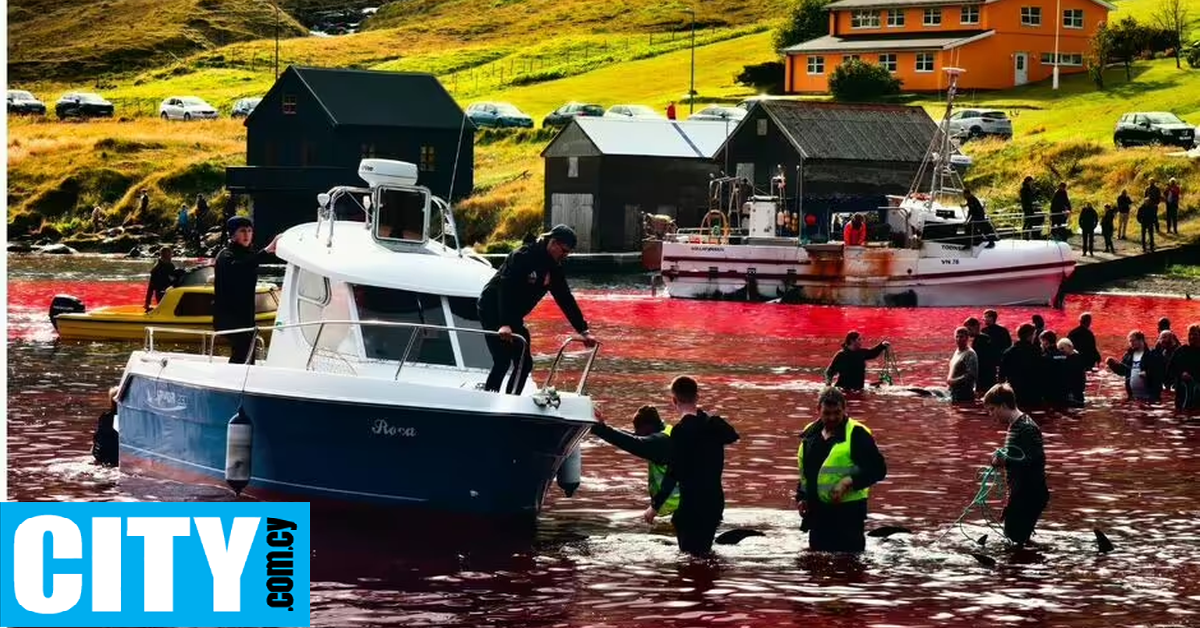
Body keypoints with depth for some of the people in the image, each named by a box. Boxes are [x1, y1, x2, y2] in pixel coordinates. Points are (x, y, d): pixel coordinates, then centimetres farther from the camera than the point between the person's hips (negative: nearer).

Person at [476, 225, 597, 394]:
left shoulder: (554, 267, 3)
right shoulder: (523, 257, -21)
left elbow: (566, 299, 7)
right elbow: (506, 288, -30)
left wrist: (584, 331, 3)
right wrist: (504, 324, -40)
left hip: (513, 317, 9)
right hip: (492, 310, -9)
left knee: (524, 363, 1)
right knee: (502, 361, -18)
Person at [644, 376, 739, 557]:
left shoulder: (681, 430, -16)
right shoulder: (714, 423, 5)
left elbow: (672, 474, -19)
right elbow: (732, 437, 30)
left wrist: (655, 506, -13)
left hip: (692, 505, -7)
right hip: (715, 501, 7)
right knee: (704, 554, 16)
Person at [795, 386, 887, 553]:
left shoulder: (856, 434, -9)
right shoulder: (810, 434, 12)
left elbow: (878, 469, -13)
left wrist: (848, 482, -23)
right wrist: (801, 497, 12)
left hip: (847, 512, -7)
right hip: (817, 511, 7)